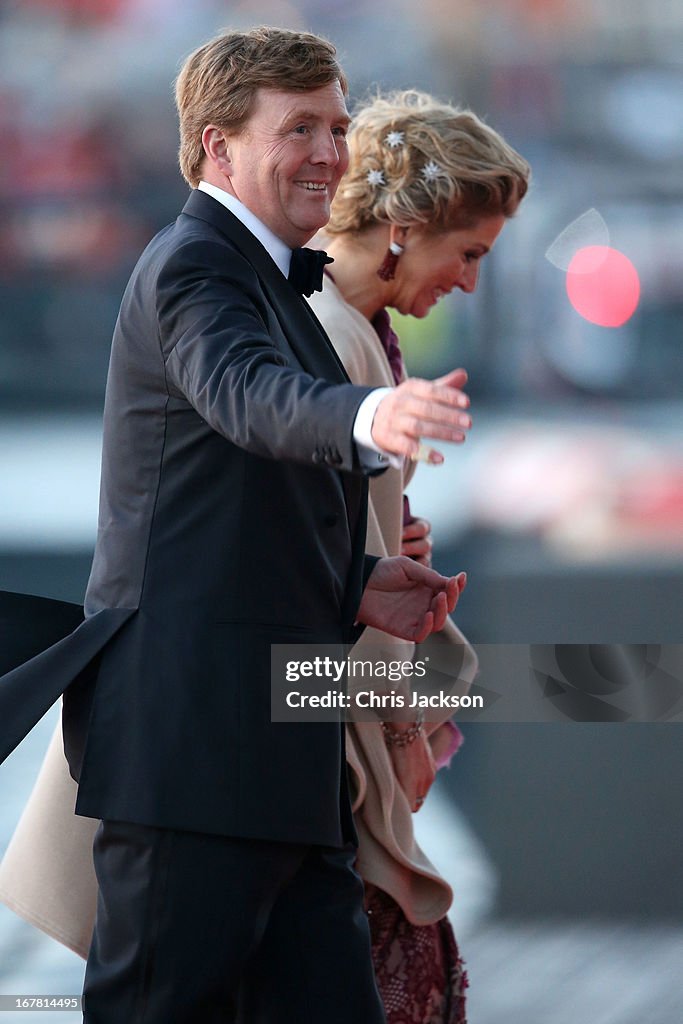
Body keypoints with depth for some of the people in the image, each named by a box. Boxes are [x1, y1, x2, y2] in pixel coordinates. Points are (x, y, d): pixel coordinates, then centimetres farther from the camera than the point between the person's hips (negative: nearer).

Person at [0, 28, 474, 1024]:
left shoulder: (268, 280, 24)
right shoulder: (191, 267, -8)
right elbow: (250, 394, -32)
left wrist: (352, 587, 13)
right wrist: (369, 417, -52)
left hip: (276, 746, 10)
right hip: (190, 729, -10)